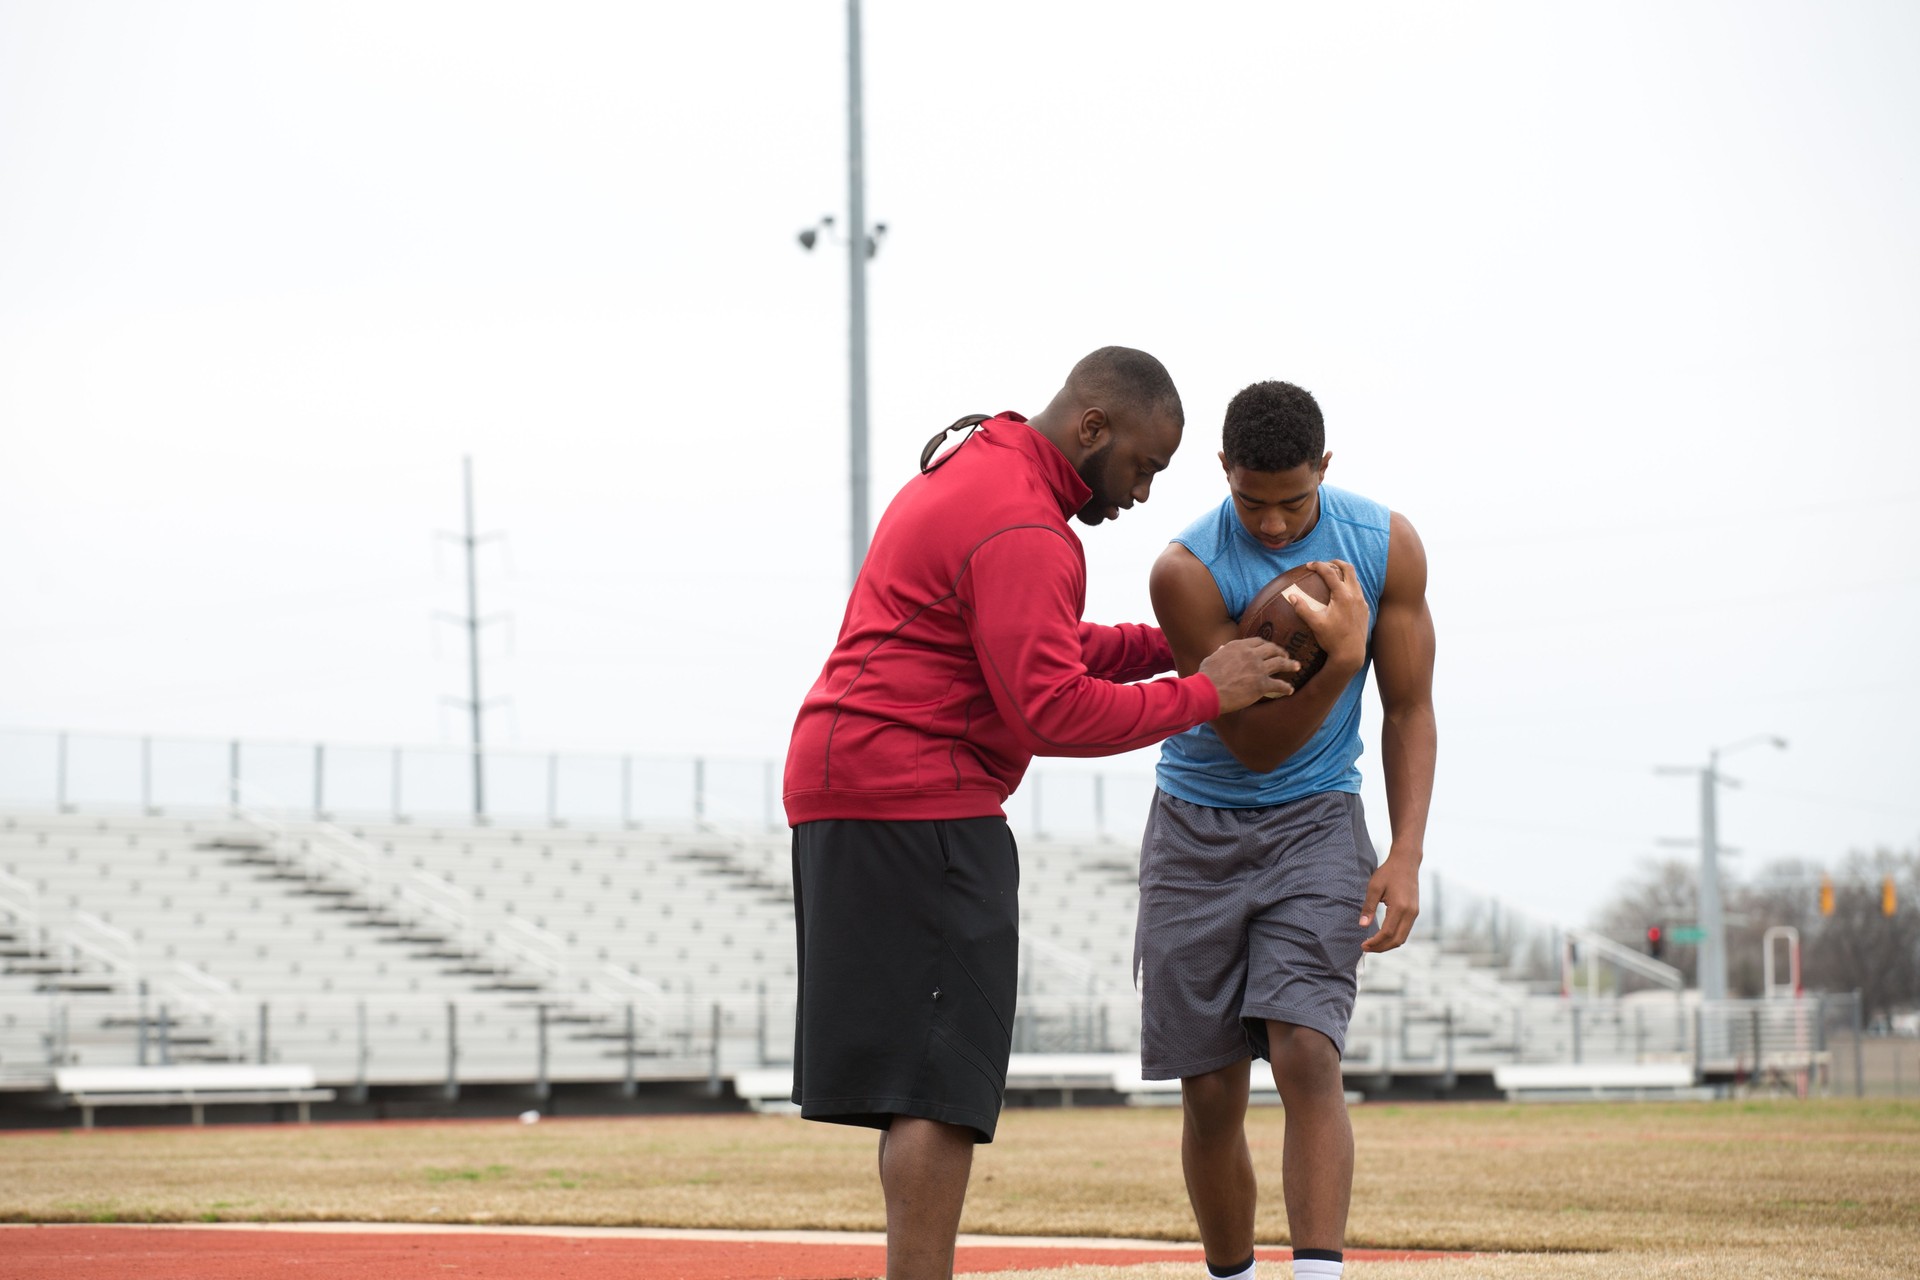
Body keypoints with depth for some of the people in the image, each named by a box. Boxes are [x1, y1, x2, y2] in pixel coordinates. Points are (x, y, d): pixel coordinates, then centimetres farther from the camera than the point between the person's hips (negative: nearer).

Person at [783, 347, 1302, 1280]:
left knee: (918, 1080, 10)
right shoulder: (1021, 528, -15)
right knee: (942, 1081, -12)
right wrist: (1202, 694, -13)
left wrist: (1168, 645, 13)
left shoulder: (969, 477, 20)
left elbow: (1026, 646, 25)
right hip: (919, 809, -11)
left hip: (845, 789, 11)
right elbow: (1054, 710, -21)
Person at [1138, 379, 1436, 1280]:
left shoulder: (1385, 546, -7)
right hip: (1197, 828, 0)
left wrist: (1406, 855, -10)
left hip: (1315, 823, 1)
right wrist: (1338, 656, -31)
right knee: (1210, 1093, 1)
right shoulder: (1188, 571, -17)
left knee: (1305, 1054, -19)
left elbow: (1408, 709, 1)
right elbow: (1253, 746, -15)